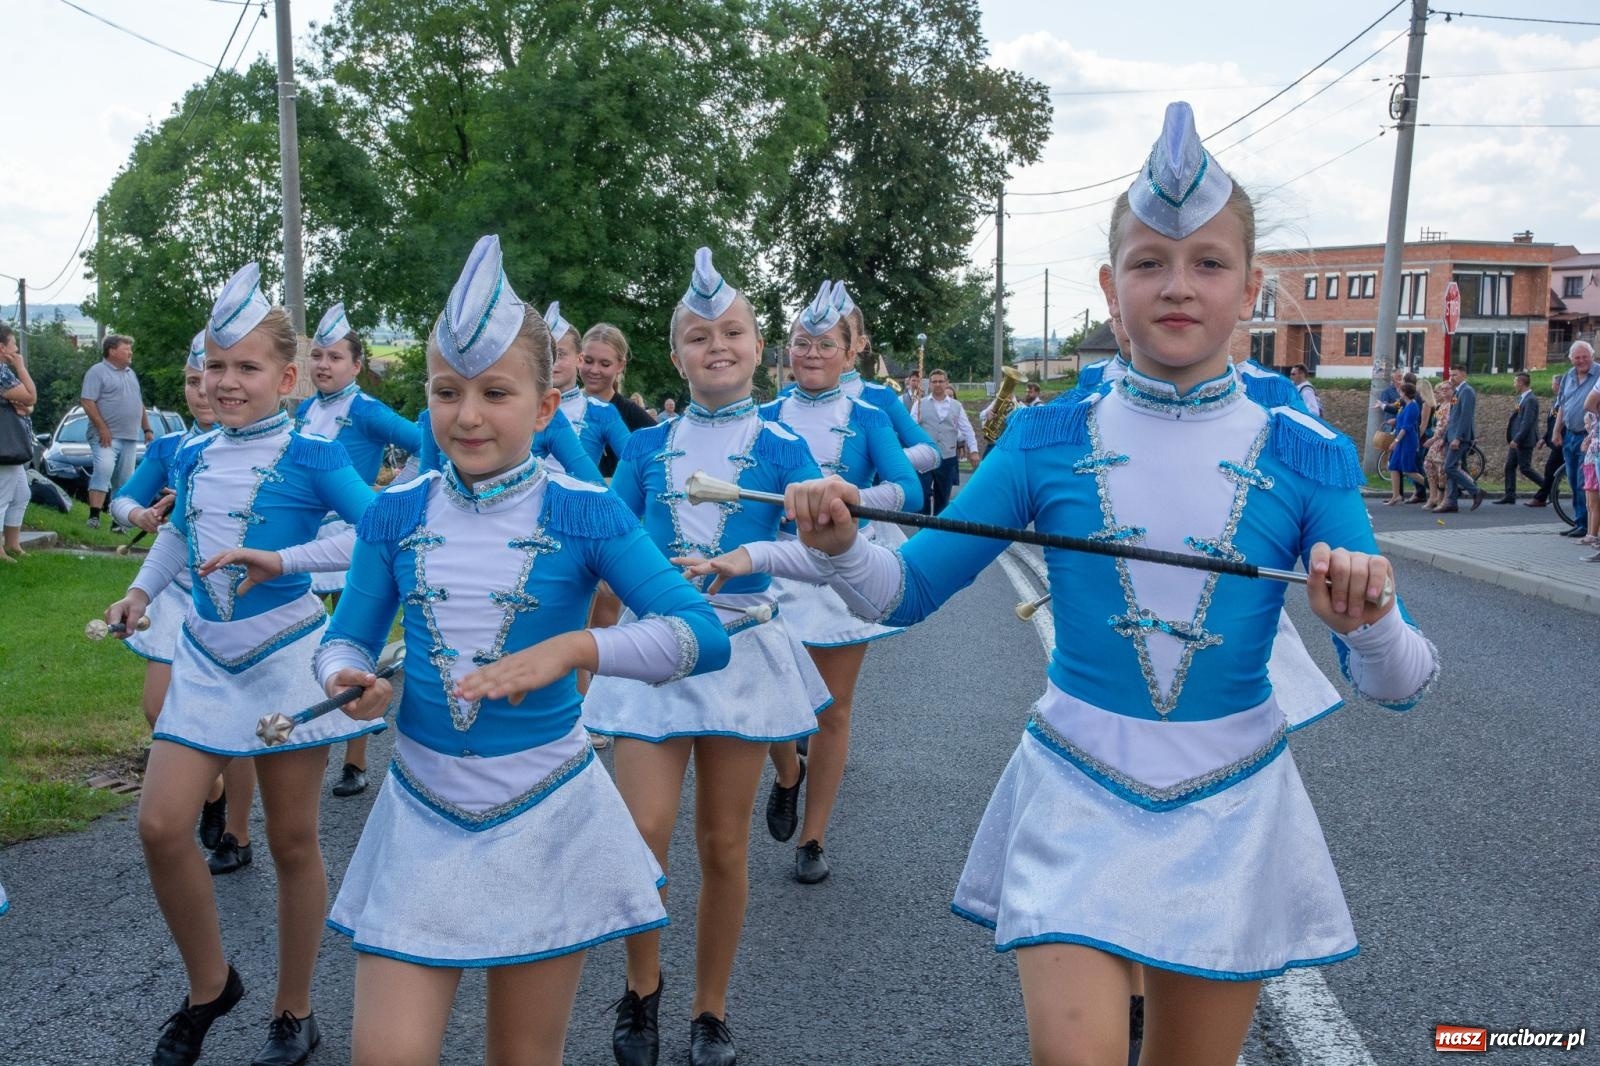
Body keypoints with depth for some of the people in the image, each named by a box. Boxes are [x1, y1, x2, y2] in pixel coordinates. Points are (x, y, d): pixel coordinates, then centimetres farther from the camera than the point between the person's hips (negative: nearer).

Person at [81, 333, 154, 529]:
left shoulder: (130, 373, 21)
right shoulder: (98, 371, -4)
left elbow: (140, 404, 26)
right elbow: (87, 401, -13)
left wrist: (147, 429, 19)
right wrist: (102, 428, -19)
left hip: (130, 438, 7)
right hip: (107, 437, -7)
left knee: (123, 480, 6)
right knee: (104, 469, -22)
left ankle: (118, 521, 11)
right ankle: (94, 515, -23)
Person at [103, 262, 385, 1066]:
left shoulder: (310, 456, -12)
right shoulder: (192, 456, 5)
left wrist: (278, 561, -32)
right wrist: (141, 588, 10)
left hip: (287, 656, -5)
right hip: (206, 658, 5)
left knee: (291, 839, 6)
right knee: (161, 824, -4)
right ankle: (209, 984, 21)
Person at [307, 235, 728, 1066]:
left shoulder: (584, 514, -10)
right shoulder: (394, 515, -2)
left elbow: (703, 635, -18)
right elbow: (348, 637, 7)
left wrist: (571, 648, -31)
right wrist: (345, 678, -17)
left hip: (545, 816, -1)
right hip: (421, 811, 2)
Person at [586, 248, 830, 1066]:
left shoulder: (780, 448, 1)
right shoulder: (646, 448, 7)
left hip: (741, 649, -1)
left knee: (723, 843, 6)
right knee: (643, 829, -11)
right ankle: (641, 989, 16)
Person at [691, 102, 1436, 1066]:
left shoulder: (1306, 458, -6)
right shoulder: (1051, 441, -5)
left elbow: (1397, 688, -6)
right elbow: (907, 594, -3)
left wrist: (1370, 622, -28)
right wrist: (840, 547, -24)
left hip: (1232, 806, 1)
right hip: (1077, 791, -1)